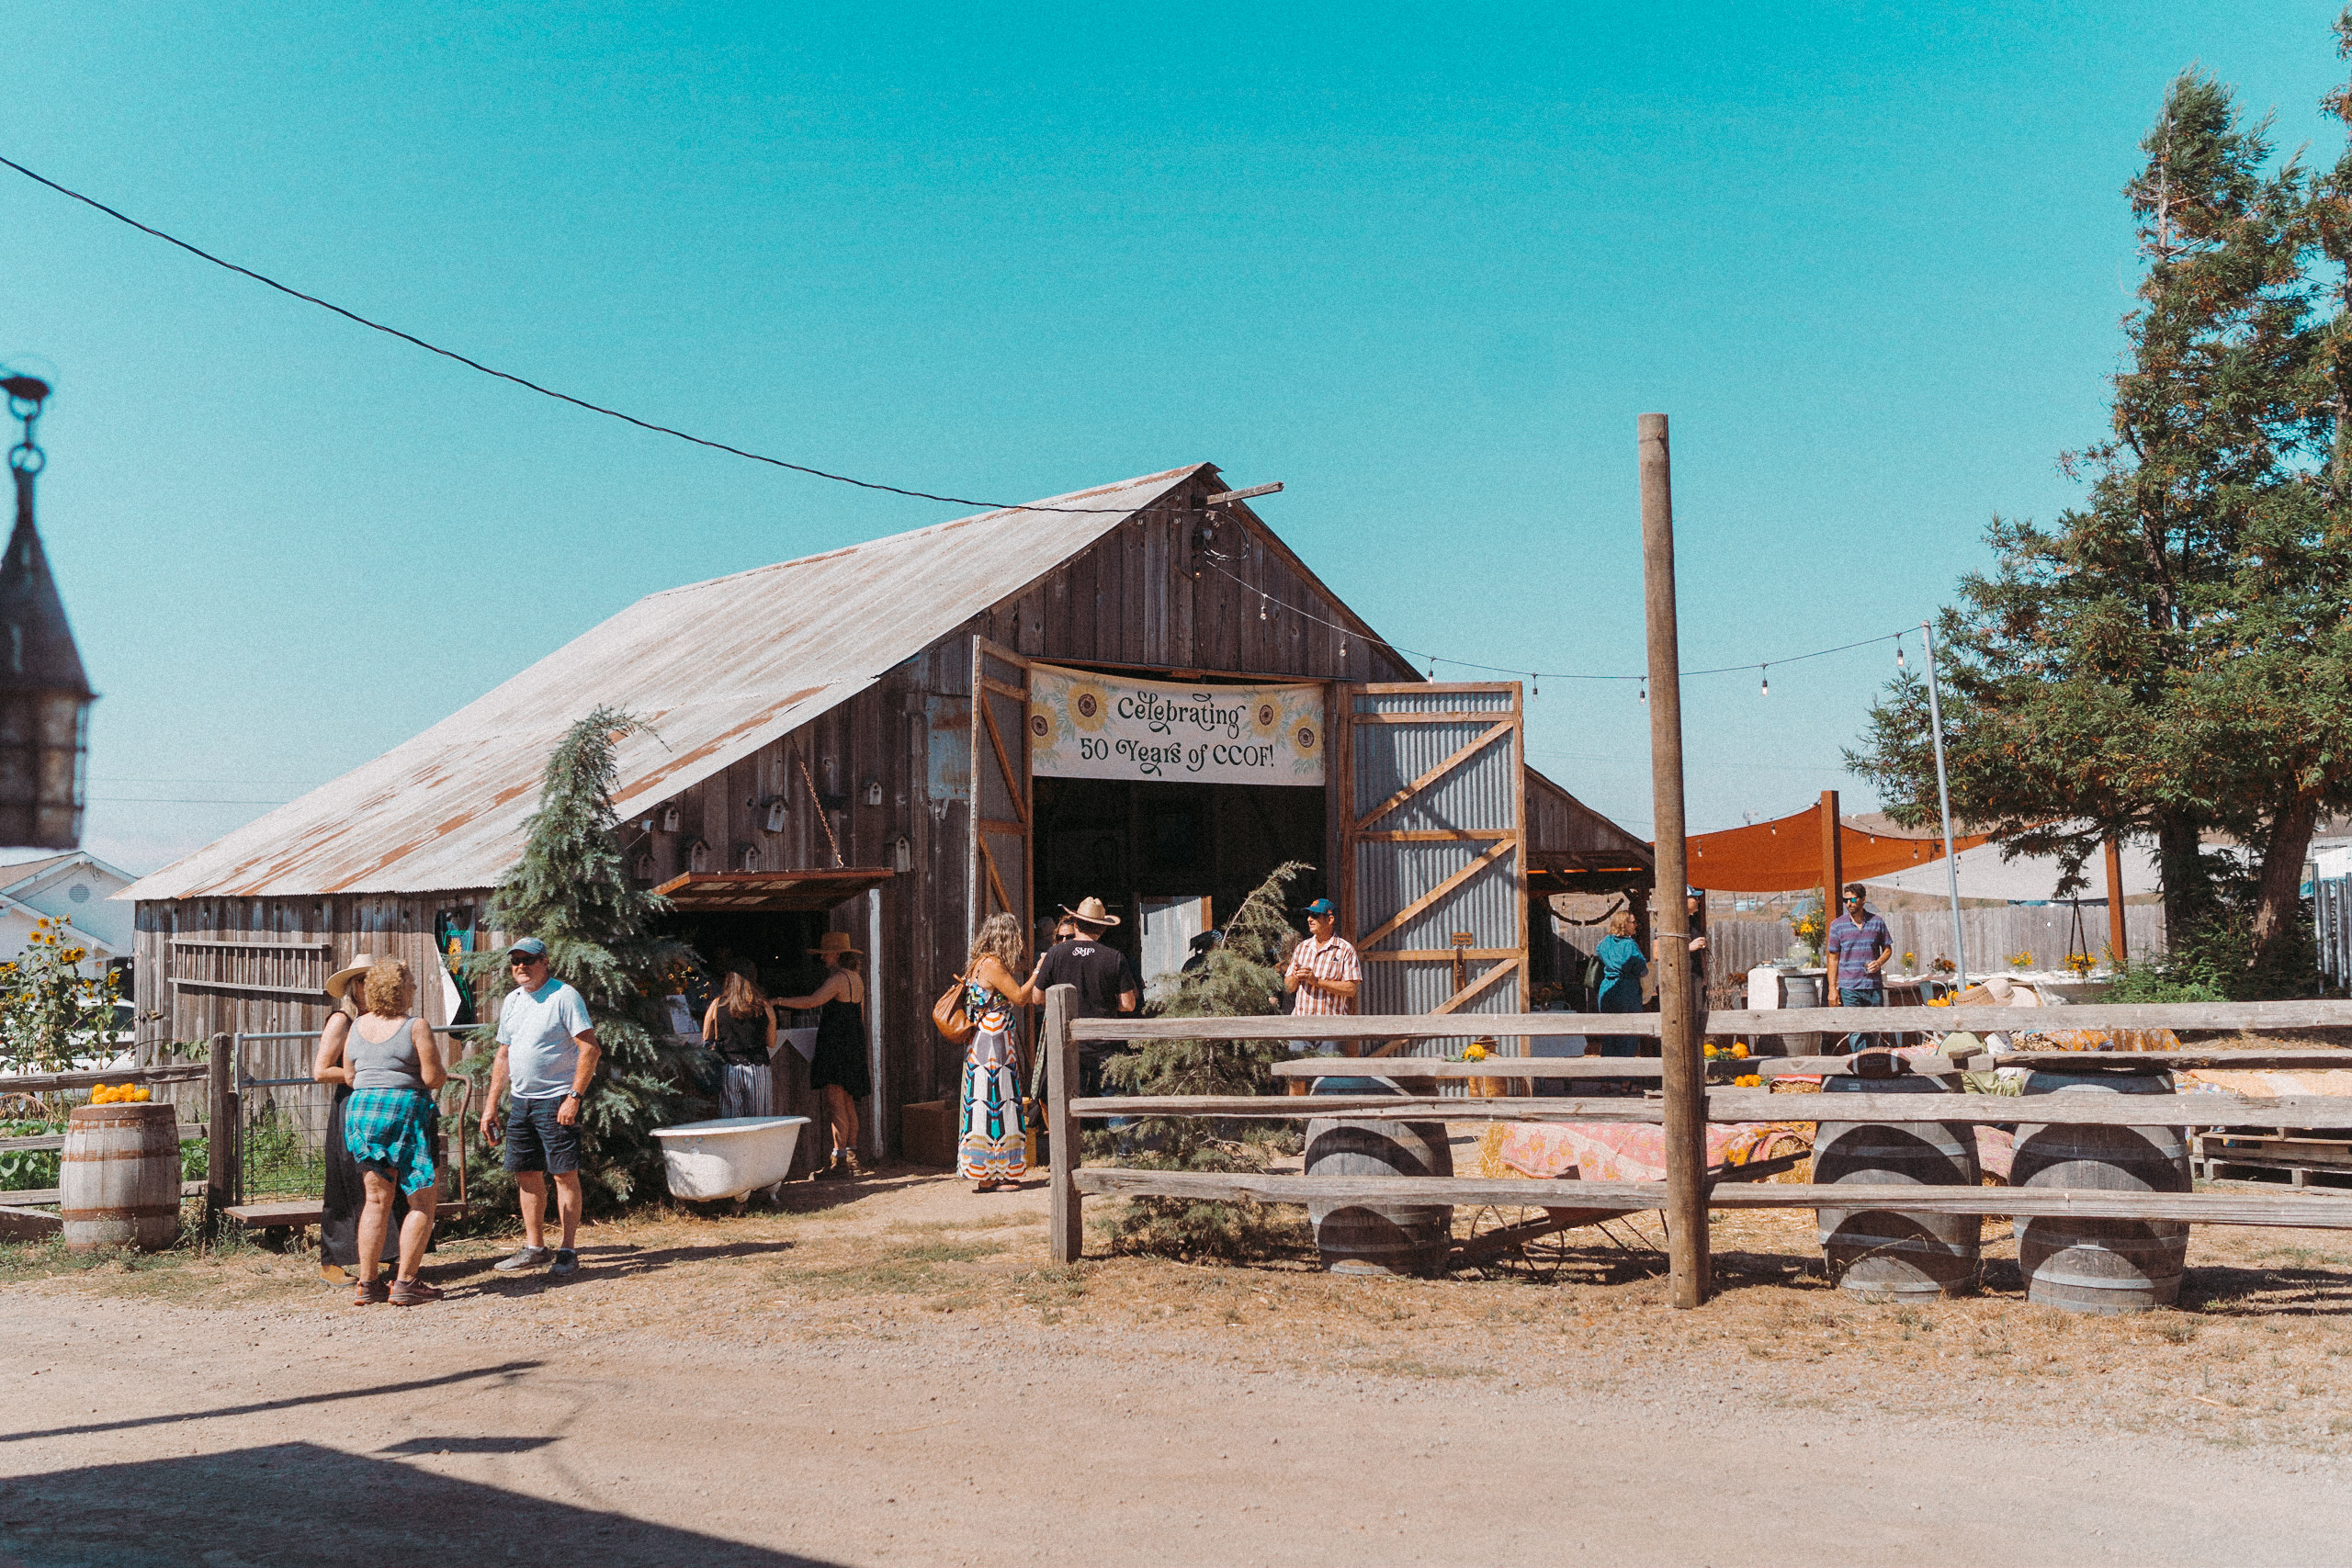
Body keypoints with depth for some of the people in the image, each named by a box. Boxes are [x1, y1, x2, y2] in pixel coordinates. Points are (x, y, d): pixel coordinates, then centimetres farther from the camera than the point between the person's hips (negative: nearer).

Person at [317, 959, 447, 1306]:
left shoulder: (355, 1027, 10)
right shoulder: (417, 1027, -8)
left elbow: (350, 1077, 14)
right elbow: (433, 1078, -10)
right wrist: (443, 1073, 12)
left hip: (360, 1110, 6)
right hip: (404, 1110, -6)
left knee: (377, 1199, 13)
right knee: (423, 1200, 1)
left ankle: (368, 1284, 12)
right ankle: (404, 1283, -2)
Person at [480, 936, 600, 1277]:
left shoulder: (564, 996, -9)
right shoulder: (511, 1001, 14)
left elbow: (589, 1049, -14)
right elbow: (503, 1056, 20)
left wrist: (574, 1096, -20)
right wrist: (491, 1105, 15)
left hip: (556, 1100, -7)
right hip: (520, 1101, 7)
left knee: (564, 1174, -5)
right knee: (527, 1175, 10)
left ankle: (568, 1251, 1)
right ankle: (534, 1248, 20)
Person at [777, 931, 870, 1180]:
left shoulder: (838, 978, -14)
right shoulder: (857, 978, 14)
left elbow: (812, 1001, -25)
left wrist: (777, 1001, -22)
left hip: (835, 1047, -9)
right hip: (853, 1047, 9)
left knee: (836, 1105, -8)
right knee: (848, 1105, 12)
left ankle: (839, 1162, -8)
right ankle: (851, 1159, 14)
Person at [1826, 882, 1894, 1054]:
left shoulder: (1877, 922, 6)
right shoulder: (1837, 925, 2)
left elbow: (1887, 949, 16)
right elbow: (1834, 958, 5)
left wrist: (1879, 962, -7)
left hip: (1874, 986, 2)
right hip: (1849, 988, -2)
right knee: (1856, 1031, -7)